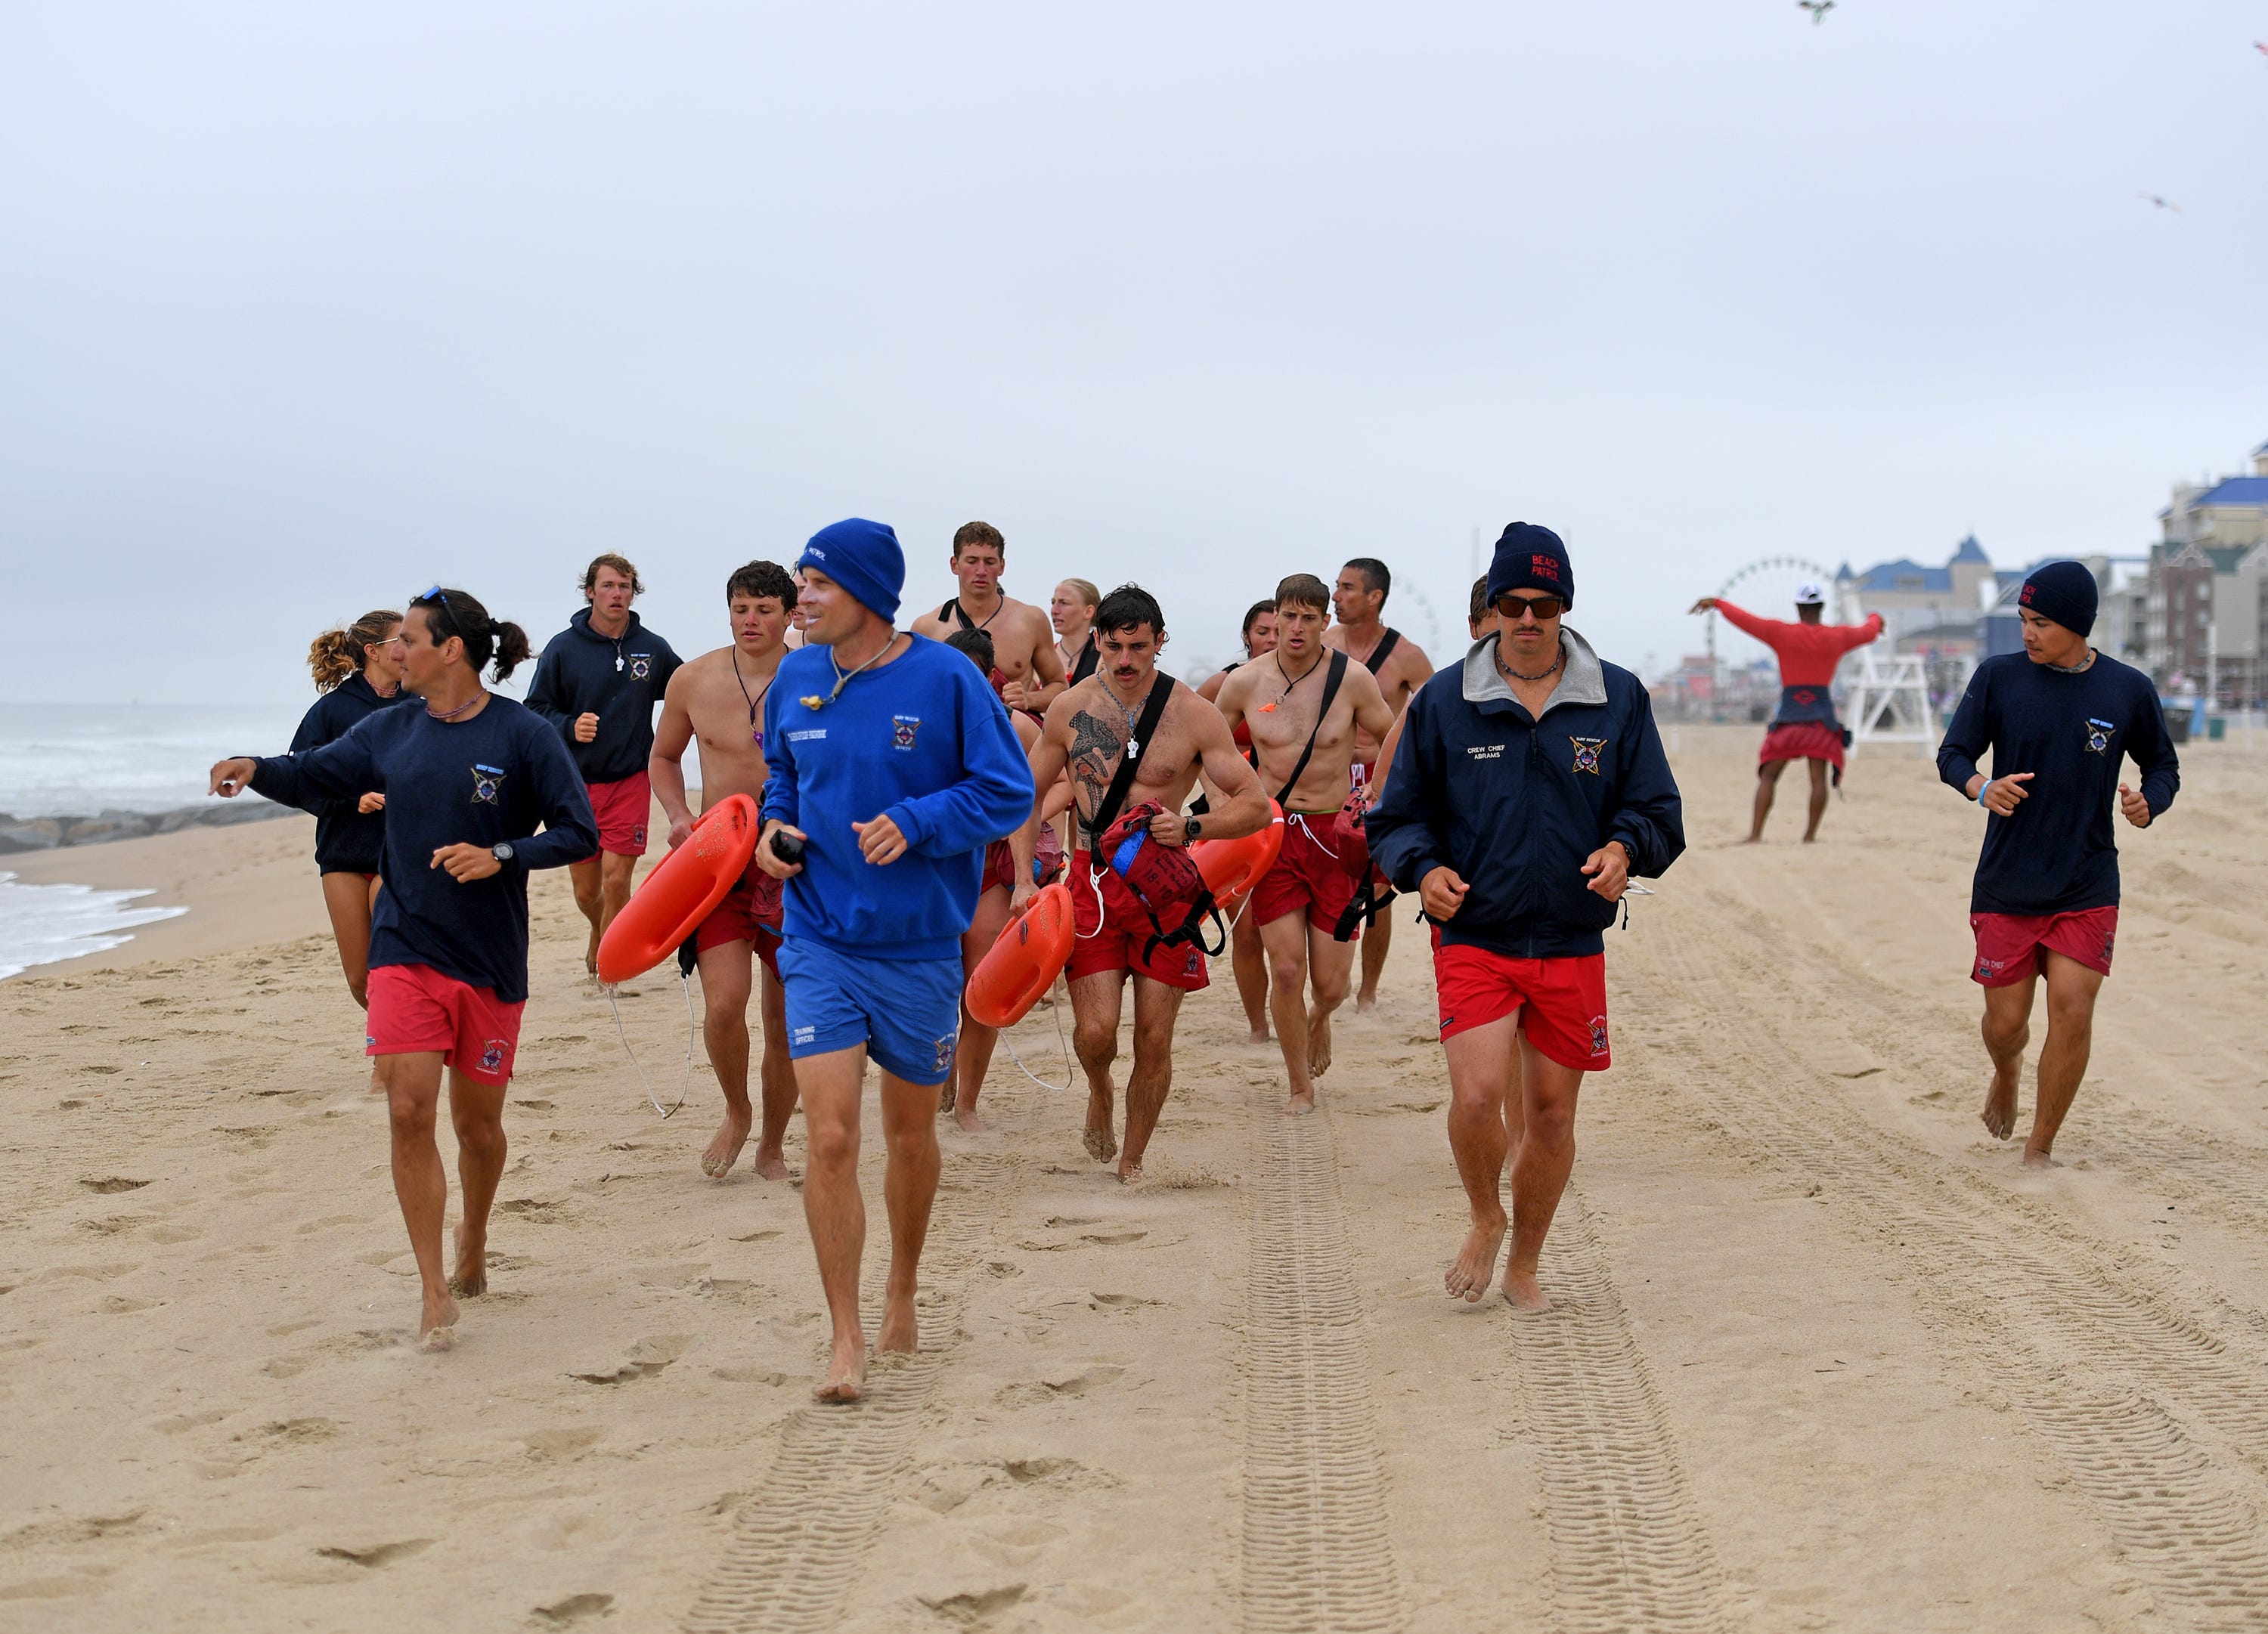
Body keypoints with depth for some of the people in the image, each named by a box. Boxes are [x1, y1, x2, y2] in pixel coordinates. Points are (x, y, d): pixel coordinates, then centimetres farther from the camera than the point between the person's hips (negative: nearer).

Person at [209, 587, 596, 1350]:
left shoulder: (522, 735, -8)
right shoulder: (390, 731, 5)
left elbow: (579, 831, -7)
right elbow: (313, 775, 13)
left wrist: (500, 856, -20)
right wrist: (256, 769, -7)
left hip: (490, 958, -2)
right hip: (405, 950, 2)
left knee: (478, 1122, 11)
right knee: (409, 1111, -12)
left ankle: (472, 1250, 39)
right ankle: (435, 1293, -7)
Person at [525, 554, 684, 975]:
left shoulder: (654, 649, 2)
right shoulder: (563, 648, -1)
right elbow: (536, 708, 0)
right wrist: (569, 727, -18)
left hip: (630, 781, 0)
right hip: (577, 782, 1)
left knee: (616, 878, -10)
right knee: (586, 888, 9)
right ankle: (600, 931, 41)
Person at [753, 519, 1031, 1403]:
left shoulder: (946, 679, -11)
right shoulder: (794, 678, 1)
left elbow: (1007, 791, -8)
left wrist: (915, 823, -21)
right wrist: (774, 826, -2)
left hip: (920, 942, -1)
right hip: (820, 941, 1)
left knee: (911, 1130, 16)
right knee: (829, 1138, -10)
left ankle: (902, 1295, 39)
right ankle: (847, 1340, 0)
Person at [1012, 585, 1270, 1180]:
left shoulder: (1194, 715, -5)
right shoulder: (1070, 710, 1)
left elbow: (1255, 805, -4)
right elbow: (1029, 793, 13)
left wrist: (1191, 829, -22)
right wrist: (1024, 879, 2)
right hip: (1093, 879, 1)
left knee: (1154, 1040, 1)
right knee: (1095, 1031, -11)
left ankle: (1131, 1164, 20)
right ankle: (1099, 1090, 26)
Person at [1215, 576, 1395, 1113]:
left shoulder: (1352, 678, -5)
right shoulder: (1245, 683, -3)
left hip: (1336, 836, 0)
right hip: (1272, 832, 0)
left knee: (1330, 982, 1)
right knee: (1286, 970, -7)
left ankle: (1319, 1021, 39)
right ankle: (1299, 1087, 11)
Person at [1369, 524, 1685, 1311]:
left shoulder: (1619, 698, 4)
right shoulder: (1442, 701, 2)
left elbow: (1658, 811, 8)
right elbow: (1397, 816, 8)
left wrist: (1625, 848, -14)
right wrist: (1424, 869, -13)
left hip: (1573, 944, 2)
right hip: (1474, 939, -1)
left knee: (1552, 1112, 8)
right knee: (1477, 1096, -17)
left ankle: (1524, 1265, 29)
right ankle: (1485, 1221, 14)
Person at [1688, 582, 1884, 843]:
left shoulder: (1781, 633, -3)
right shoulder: (1838, 636, 5)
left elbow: (1744, 619, 1)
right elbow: (1869, 632, 25)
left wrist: (1716, 602, 16)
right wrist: (1875, 618, 48)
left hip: (1789, 713, -2)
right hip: (1823, 717, 2)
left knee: (1768, 775, 0)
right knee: (1818, 777, 3)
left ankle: (1755, 834, -8)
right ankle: (1810, 835, 0)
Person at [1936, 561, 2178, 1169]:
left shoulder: (2129, 690, -1)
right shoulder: (1998, 676, -2)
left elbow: (2163, 764, 12)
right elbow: (1952, 753, 1)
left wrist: (2148, 803, -11)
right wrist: (1982, 787, -21)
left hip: (2087, 887, 0)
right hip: (2005, 885, 0)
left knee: (2073, 1010, -9)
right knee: (2006, 1021, 3)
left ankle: (2041, 1149, 7)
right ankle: (2006, 1074, 41)